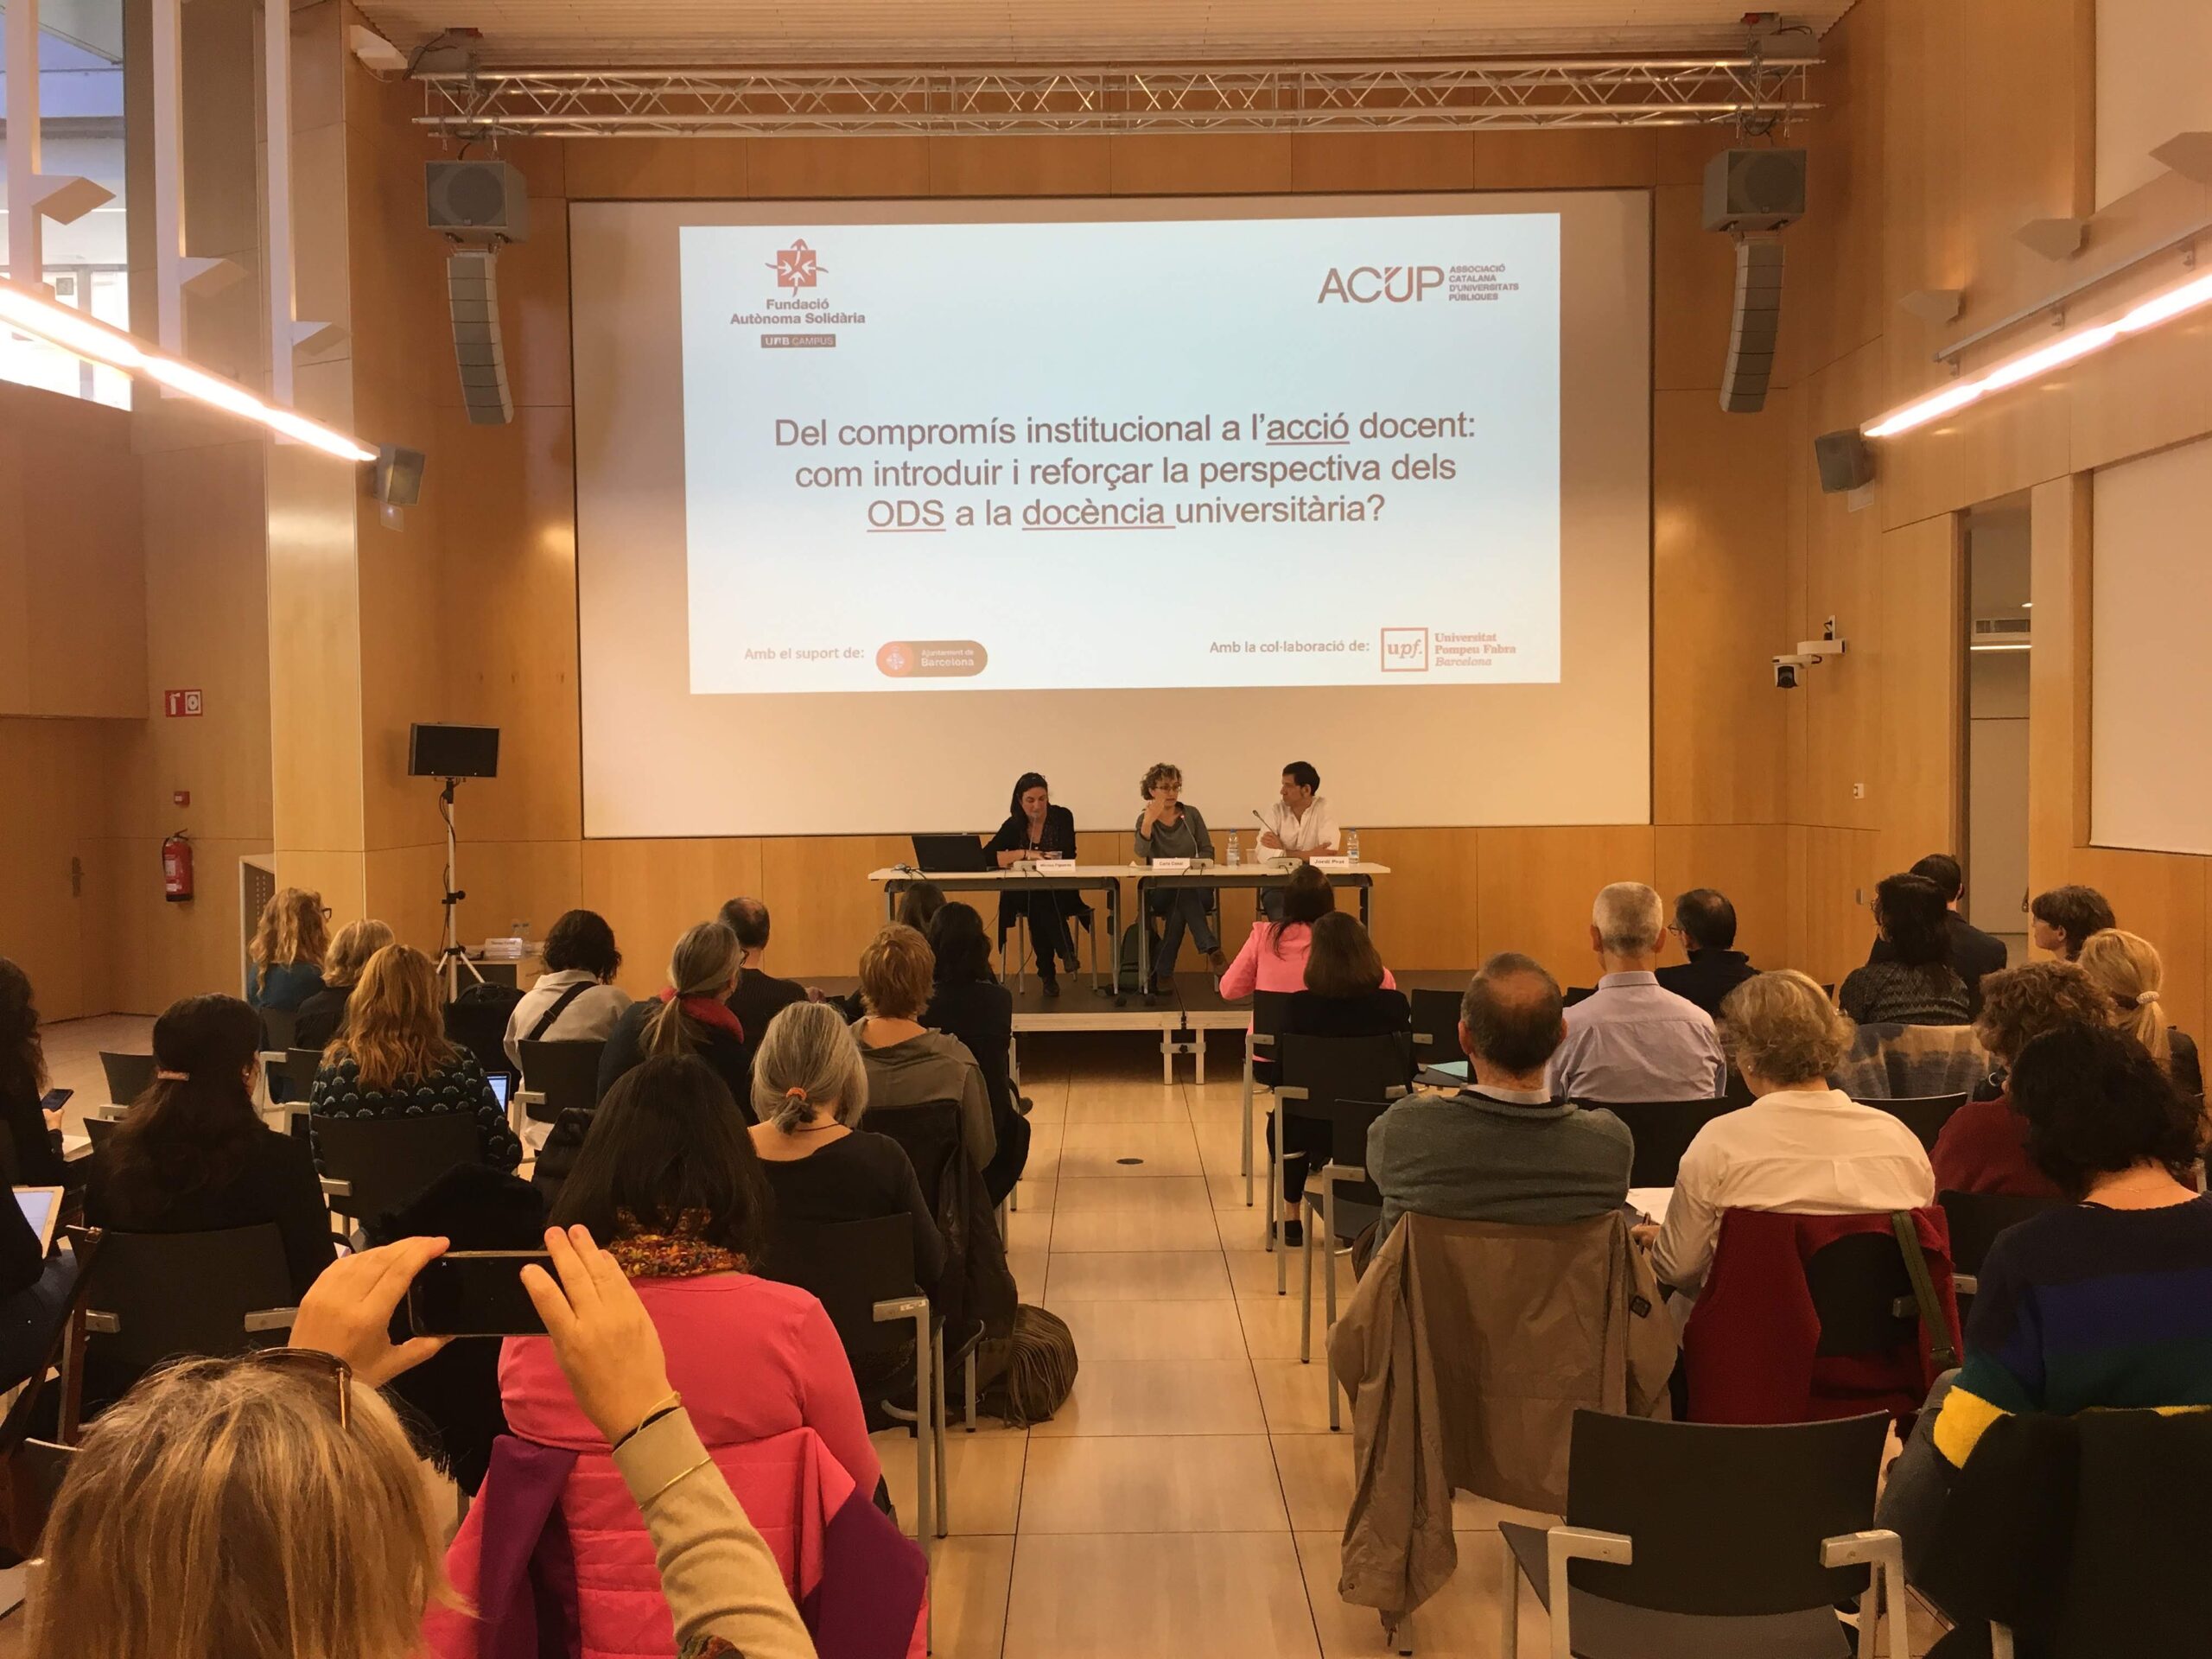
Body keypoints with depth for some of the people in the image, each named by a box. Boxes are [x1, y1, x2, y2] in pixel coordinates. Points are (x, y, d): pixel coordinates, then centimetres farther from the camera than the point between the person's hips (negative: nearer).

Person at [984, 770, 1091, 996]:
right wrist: (1025, 854, -21)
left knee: (1040, 903, -33)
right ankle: (1065, 951, -27)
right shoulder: (1013, 825, 2)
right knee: (1036, 902, -34)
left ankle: (1047, 973, -27)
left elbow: (1067, 857, -9)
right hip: (1023, 895, 0)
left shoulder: (1062, 817, 1)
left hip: (1060, 894, 0)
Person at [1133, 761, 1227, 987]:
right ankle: (1211, 949, -43)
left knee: (1179, 909, -35)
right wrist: (1149, 821, -26)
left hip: (1195, 890, 2)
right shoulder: (1145, 819, 2)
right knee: (1183, 891, -37)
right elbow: (1141, 856, -15)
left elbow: (1207, 850, 7)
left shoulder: (1191, 814, 8)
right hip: (1160, 892, -2)